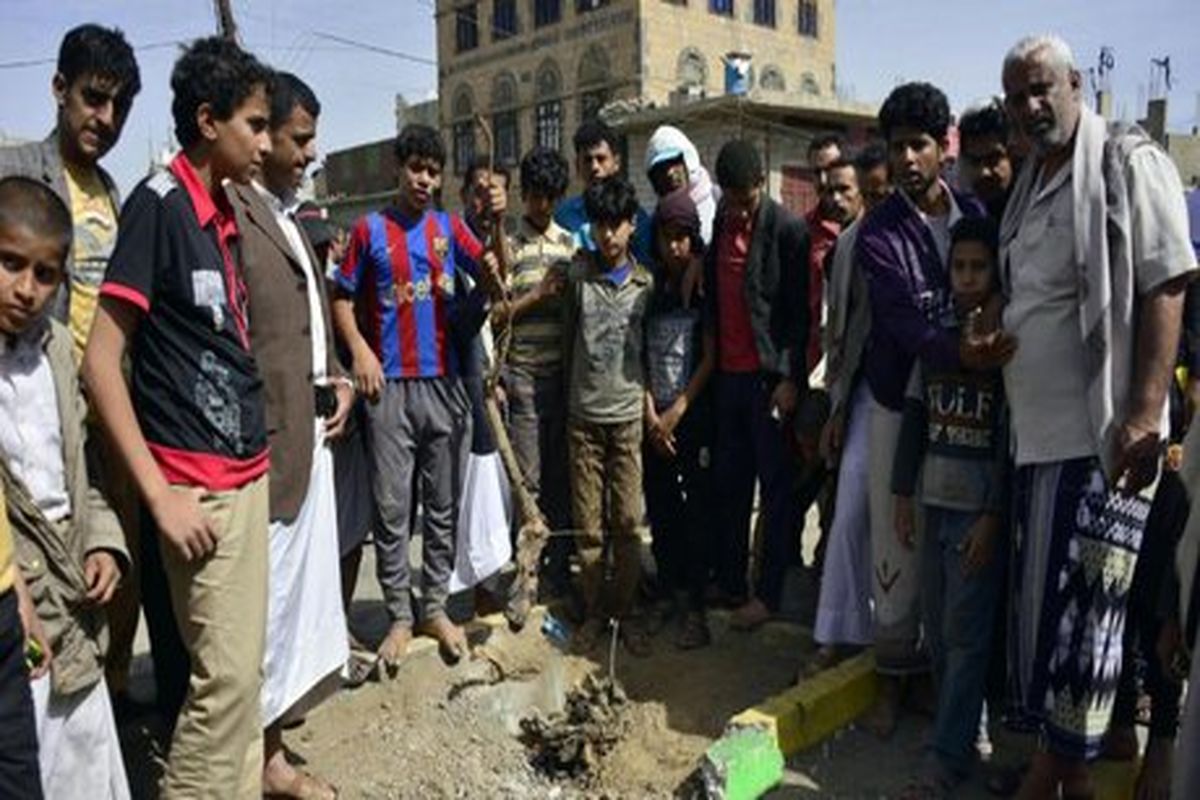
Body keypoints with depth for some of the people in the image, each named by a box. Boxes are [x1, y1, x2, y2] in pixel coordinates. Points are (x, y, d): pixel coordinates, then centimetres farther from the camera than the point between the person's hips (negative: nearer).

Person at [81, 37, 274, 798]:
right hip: (199, 484, -8)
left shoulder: (224, 209, 11)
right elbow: (101, 362, -16)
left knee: (244, 666, 14)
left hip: (249, 471, 8)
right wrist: (160, 496, -18)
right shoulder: (157, 203, -12)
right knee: (228, 676, -3)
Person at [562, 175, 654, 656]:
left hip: (628, 414, 0)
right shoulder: (578, 275, 3)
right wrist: (567, 398, 8)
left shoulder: (646, 282, 5)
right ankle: (593, 612, 17)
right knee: (588, 523, 4)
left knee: (628, 521, 2)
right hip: (584, 414, 0)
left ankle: (625, 611, 15)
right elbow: (567, 338, 8)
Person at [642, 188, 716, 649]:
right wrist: (651, 413, -2)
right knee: (660, 508, 6)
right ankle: (671, 592, 19)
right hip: (655, 416, 4)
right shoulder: (650, 287, 10)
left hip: (695, 415, -4)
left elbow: (711, 356, -4)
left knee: (697, 508, -4)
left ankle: (695, 607, 0)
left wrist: (677, 411, -7)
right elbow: (639, 355, 8)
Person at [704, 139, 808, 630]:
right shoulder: (719, 224, 10)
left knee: (776, 487, 3)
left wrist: (790, 377, -13)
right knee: (730, 483, 12)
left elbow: (800, 311, -10)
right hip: (726, 374, 6)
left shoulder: (787, 231, -8)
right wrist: (708, 360, 10)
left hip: (769, 377, -6)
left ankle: (768, 593, 12)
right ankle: (729, 581, 23)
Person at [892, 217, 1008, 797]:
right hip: (934, 501, 5)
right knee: (936, 627, 10)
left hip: (980, 509, -5)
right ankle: (961, 726, 25)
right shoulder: (937, 333, 9)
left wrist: (994, 516, -13)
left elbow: (1013, 434, -10)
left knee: (965, 634, -3)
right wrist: (903, 494, 8)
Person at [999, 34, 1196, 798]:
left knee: (1081, 604, 1)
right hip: (1038, 429, 7)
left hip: (1102, 428, -7)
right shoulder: (1030, 184, 17)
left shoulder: (1128, 163, -6)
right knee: (1040, 597, 12)